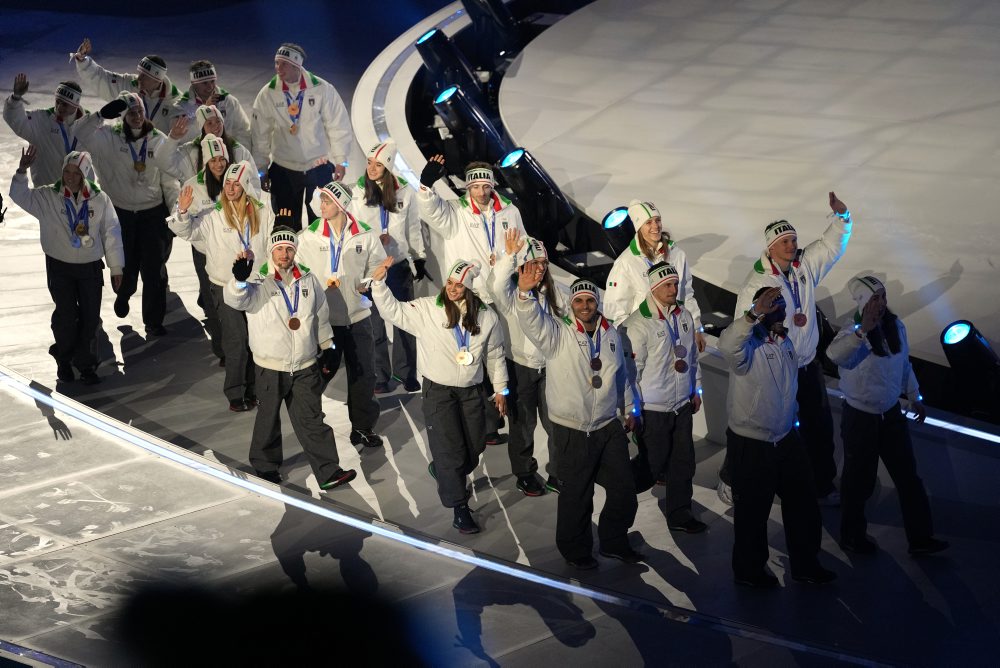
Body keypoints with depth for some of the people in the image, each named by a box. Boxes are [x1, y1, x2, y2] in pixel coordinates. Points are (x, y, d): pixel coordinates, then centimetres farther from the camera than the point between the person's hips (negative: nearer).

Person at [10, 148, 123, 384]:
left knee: (90, 318, 3)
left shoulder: (99, 199, -4)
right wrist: (23, 170, -23)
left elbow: (111, 234, 1)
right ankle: (64, 360, 20)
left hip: (91, 267, 1)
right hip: (60, 267, -1)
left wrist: (116, 268, 4)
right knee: (66, 316, -2)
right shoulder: (48, 197, -5)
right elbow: (19, 196, -8)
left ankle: (85, 364, 18)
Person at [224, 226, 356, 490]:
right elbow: (235, 299, -30)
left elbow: (321, 314, 15)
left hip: (306, 366, 3)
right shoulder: (259, 282, -11)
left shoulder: (308, 280, 2)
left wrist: (327, 344, 19)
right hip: (271, 367, -3)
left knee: (312, 421, 4)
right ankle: (265, 466, 30)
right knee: (269, 419, 12)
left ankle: (328, 473, 4)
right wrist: (240, 278, -49)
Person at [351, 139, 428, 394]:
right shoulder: (357, 192, -9)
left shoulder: (403, 191, -3)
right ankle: (380, 376, 17)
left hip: (400, 265, 2)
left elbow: (413, 227, 8)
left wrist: (420, 258, 12)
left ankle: (406, 372, 25)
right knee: (375, 323, 5)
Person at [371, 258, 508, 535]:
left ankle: (442, 472, 44)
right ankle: (459, 508, 2)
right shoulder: (426, 309, -9)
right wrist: (379, 283, -25)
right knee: (450, 449, -5)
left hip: (471, 391, 3)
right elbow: (393, 311, -10)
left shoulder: (486, 317, -2)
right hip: (438, 391, -3)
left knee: (474, 448, 14)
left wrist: (500, 389, 11)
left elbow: (495, 354, 8)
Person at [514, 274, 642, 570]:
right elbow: (531, 321, -30)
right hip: (572, 432, -5)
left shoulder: (611, 334, 7)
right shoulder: (557, 334, -9)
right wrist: (525, 292, -48)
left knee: (624, 490, 13)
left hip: (609, 427, 5)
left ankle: (614, 542, 33)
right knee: (577, 496, 3)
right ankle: (576, 549, 22)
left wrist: (629, 409, 26)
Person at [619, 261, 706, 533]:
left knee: (683, 463, 12)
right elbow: (630, 369, -16)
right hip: (652, 409, -7)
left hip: (682, 406, 7)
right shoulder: (638, 324, -18)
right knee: (651, 467, 0)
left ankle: (679, 514, 25)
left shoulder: (684, 317, 5)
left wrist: (696, 389, 19)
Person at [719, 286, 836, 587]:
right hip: (750, 445, -7)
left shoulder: (786, 342, 6)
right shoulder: (748, 343, -19)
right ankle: (748, 570, 25)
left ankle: (805, 565, 30)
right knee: (753, 511, 7)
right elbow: (727, 346, -44)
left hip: (787, 439, 7)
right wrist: (754, 314, -55)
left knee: (803, 503, 14)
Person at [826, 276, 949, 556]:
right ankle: (852, 536, 29)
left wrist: (915, 397, 20)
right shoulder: (854, 334, -22)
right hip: (860, 417, -6)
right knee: (859, 480, 9)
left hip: (891, 414, 6)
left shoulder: (896, 326, -2)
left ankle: (920, 538, 19)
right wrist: (863, 330, -59)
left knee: (908, 476, 10)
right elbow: (834, 354, -46)